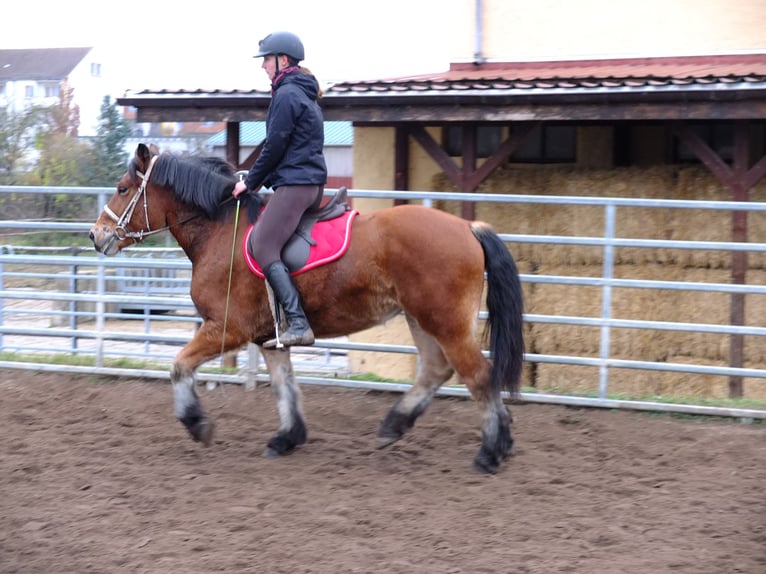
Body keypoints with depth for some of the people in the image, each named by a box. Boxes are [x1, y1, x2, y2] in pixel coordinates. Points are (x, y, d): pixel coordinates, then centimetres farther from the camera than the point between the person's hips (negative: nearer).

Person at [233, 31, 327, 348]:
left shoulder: (286, 94, -11)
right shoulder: (305, 94, 21)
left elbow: (275, 145, -13)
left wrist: (251, 182, -3)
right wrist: (261, 178, 23)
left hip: (294, 184, -11)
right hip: (313, 183, 11)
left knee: (263, 248, -15)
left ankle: (298, 324, -26)